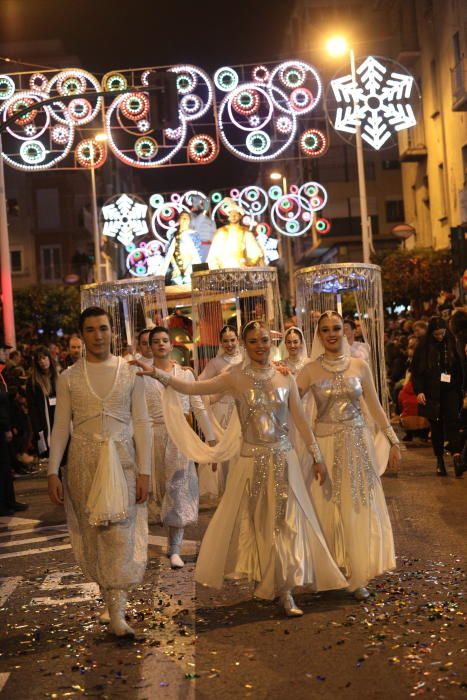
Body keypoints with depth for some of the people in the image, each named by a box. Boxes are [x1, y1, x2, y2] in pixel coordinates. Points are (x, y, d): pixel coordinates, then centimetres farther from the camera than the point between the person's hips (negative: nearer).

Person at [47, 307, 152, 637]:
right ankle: (109, 596, 21)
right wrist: (53, 471, -4)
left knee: (120, 534, -5)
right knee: (93, 533, 6)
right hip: (84, 461, 1)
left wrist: (144, 471, -4)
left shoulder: (130, 372, 2)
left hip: (122, 461, -1)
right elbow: (61, 426, 3)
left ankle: (117, 612, -2)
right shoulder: (69, 377, 3)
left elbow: (142, 423, 1)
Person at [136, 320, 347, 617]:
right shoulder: (235, 378, -4)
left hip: (283, 459, 1)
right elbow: (192, 387, -11)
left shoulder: (286, 377, 0)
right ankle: (261, 580, 26)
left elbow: (301, 420, 5)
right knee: (253, 522, 8)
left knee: (284, 522, 2)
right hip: (251, 459, -1)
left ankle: (284, 590, 9)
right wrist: (158, 374, -21)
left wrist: (317, 456, 6)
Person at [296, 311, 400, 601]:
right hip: (325, 444, -1)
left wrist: (393, 440, 6)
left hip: (358, 443, 1)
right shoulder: (310, 370, -1)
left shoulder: (360, 365, 2)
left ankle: (358, 576, 15)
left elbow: (375, 406, 7)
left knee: (359, 509, 4)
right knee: (328, 508, 5)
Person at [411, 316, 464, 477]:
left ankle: (456, 455, -24)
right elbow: (416, 371, 0)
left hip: (450, 391, 0)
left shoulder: (451, 344, 2)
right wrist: (419, 391, -9)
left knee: (452, 421, -13)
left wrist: (460, 389, 4)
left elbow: (459, 368, 7)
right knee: (436, 426, 4)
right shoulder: (423, 347, -2)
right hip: (431, 393, 0)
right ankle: (440, 461, 12)